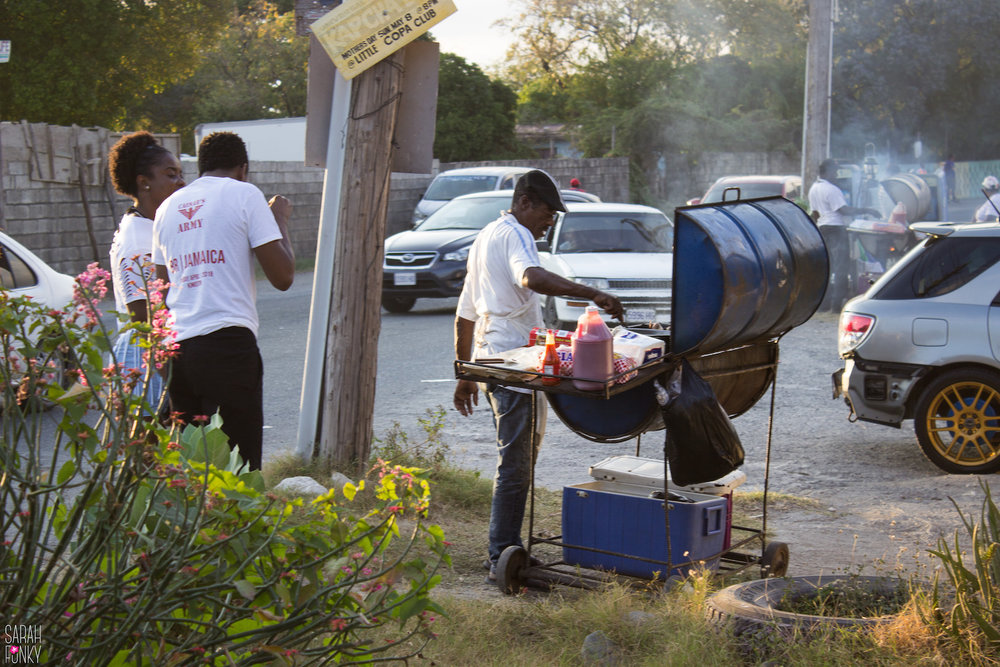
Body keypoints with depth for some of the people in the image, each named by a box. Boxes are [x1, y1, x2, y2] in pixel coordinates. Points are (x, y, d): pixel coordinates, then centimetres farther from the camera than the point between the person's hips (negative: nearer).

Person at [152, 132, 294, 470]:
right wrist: (281, 220, 11)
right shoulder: (244, 194, 1)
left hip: (175, 347, 6)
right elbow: (282, 276, -2)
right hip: (228, 343, -6)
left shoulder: (167, 207, 18)